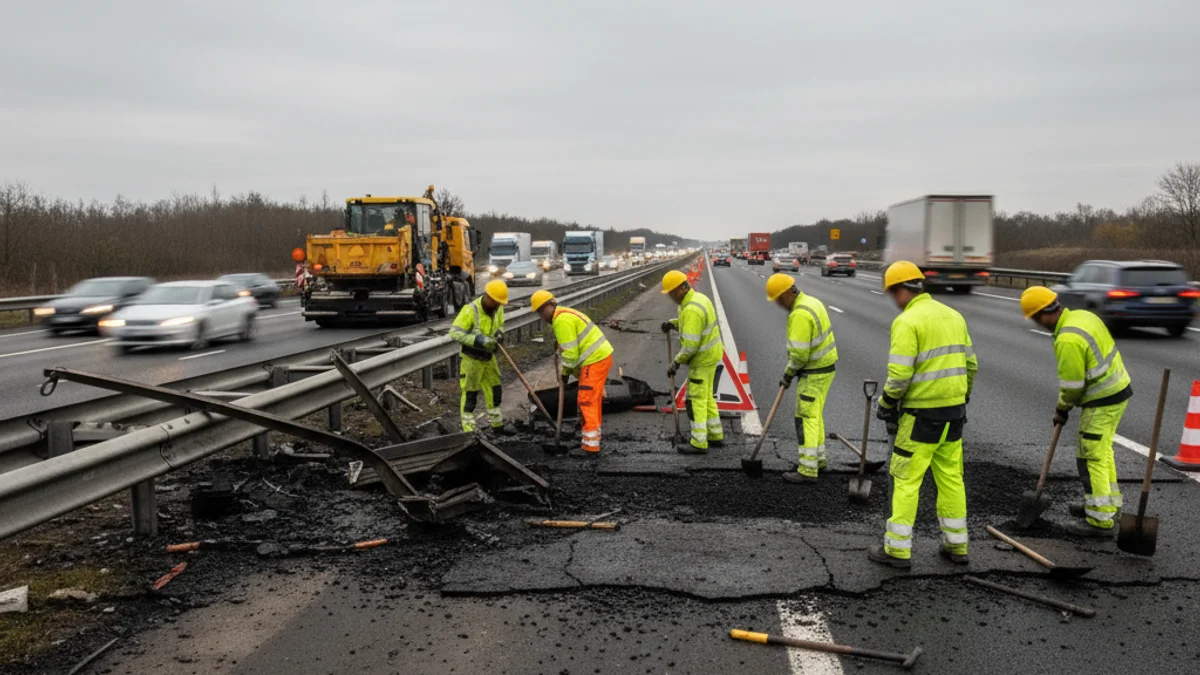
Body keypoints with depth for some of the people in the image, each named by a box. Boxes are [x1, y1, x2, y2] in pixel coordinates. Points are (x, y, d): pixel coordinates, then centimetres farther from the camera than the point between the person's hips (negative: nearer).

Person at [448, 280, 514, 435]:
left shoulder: (498, 308, -4)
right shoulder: (470, 310, -25)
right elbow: (455, 332, -27)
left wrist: (499, 333, -12)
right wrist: (478, 340, -35)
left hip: (488, 357, 7)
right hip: (471, 359, -7)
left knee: (494, 391, 14)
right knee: (470, 395, 1)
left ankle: (497, 425, 30)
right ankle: (469, 431, 9)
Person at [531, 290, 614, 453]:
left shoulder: (561, 320, -16)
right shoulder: (566, 314, 18)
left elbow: (570, 351, -19)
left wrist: (566, 371, -5)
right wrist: (572, 370, 14)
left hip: (595, 360, -11)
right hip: (601, 356, 11)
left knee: (587, 402, -8)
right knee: (593, 400, 19)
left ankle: (591, 445, -7)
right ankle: (593, 438, 29)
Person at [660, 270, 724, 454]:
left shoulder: (691, 309, -26)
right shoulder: (698, 297, 6)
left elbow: (690, 344, -27)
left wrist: (676, 363, -17)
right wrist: (673, 323, 5)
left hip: (702, 359, -10)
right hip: (710, 355, 10)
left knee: (696, 399, -1)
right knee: (706, 396, 19)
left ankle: (699, 443, 6)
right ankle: (715, 435, 28)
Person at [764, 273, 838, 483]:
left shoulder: (800, 314, -23)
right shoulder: (811, 301, 9)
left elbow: (799, 354, -24)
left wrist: (788, 374, -7)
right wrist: (791, 370, 9)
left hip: (814, 374, -10)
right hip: (824, 367, 10)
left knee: (806, 418, -5)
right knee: (815, 414, 20)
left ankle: (808, 470, -2)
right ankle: (817, 459, 32)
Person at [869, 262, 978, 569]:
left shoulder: (907, 321, -15)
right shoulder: (953, 316, 10)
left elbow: (899, 375, -20)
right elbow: (971, 365, 14)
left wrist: (886, 405, -5)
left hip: (921, 416, -7)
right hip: (954, 412, 7)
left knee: (906, 480, 2)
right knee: (951, 478, 16)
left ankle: (897, 549, 8)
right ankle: (956, 546, 24)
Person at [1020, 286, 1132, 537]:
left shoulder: (1068, 339, -26)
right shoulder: (1082, 315, 4)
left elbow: (1072, 383, -18)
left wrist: (1062, 408, 0)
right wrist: (1065, 403, 14)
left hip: (1102, 401, -10)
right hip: (1117, 389, 10)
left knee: (1091, 457, -3)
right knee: (1101, 450, 22)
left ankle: (1100, 519, 3)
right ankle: (1108, 503, 36)